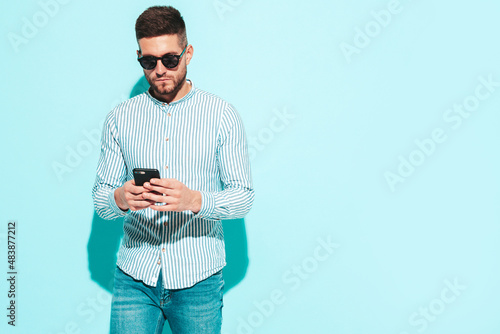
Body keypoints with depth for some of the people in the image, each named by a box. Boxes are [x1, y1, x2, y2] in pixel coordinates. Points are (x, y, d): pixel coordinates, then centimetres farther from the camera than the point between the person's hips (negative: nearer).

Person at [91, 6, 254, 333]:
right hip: (134, 279, 2)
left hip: (197, 280, -1)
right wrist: (120, 198, -19)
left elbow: (243, 196, -4)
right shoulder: (120, 118, 5)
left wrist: (194, 200, -24)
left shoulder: (223, 115, -2)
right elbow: (100, 197, 6)